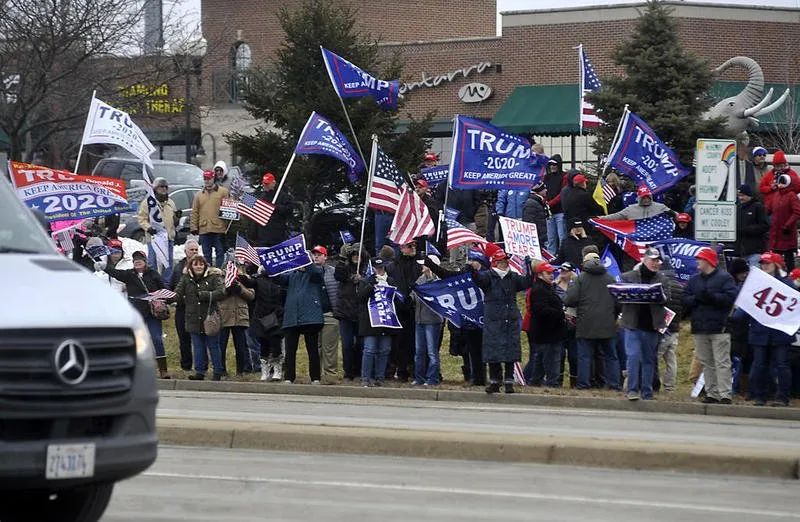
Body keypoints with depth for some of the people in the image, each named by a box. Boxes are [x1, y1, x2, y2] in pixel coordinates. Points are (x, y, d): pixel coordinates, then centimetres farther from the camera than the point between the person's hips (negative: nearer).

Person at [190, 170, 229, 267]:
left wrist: (228, 225, -10)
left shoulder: (223, 192, 3)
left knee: (220, 252, -1)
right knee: (206, 254, 8)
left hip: (219, 227, -4)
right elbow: (194, 212, 13)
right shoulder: (199, 195, 15)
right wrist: (193, 227, 3)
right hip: (204, 229, 4)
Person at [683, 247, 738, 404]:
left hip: (719, 328, -6)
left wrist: (711, 296, -19)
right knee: (706, 363, 7)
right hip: (699, 328, 6)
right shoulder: (694, 280, 17)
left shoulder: (724, 278, -1)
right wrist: (696, 298, -10)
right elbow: (685, 300, 10)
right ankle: (712, 394, 11)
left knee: (722, 362, -9)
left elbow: (731, 297, -12)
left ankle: (725, 395, -12)